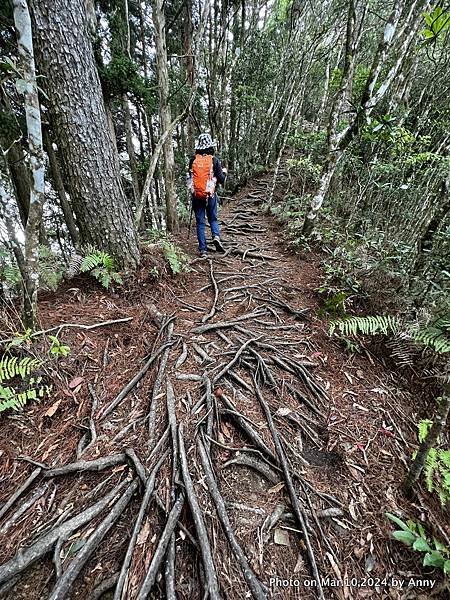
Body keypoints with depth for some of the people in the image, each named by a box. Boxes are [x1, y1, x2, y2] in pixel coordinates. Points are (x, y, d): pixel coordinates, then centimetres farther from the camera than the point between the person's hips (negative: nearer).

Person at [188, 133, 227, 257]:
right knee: (213, 219, 17)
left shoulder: (193, 160, 3)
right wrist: (224, 172, 16)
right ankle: (216, 236, -10)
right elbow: (221, 179, -3)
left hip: (196, 196, 1)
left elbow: (190, 176, 15)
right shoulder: (214, 160, -4)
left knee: (200, 222, 6)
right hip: (210, 195, -1)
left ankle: (203, 249, 3)